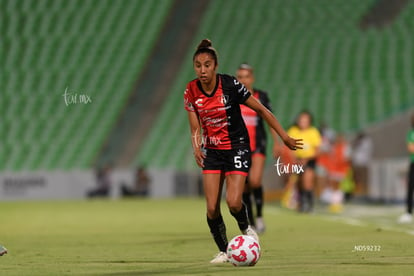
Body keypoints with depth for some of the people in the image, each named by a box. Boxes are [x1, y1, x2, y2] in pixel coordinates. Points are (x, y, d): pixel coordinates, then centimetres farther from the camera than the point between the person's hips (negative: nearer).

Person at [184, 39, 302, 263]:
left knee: (233, 202, -18)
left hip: (237, 148, -4)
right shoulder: (191, 91, -6)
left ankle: (246, 230, 15)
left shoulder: (230, 85, -17)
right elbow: (195, 128, -3)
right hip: (212, 150, 4)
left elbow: (262, 111, -8)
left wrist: (284, 137, -6)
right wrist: (197, 149, -24)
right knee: (211, 208, -6)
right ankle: (223, 251, 14)